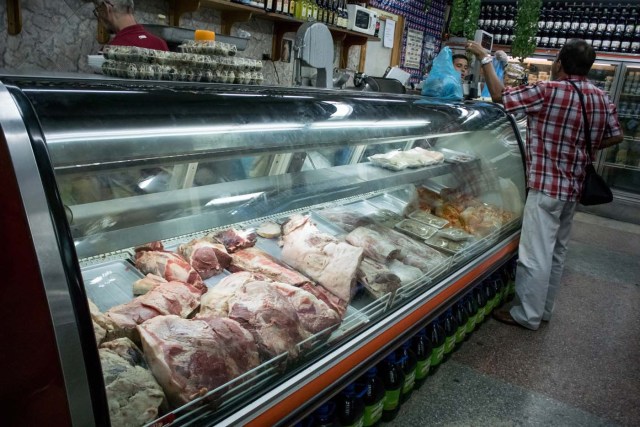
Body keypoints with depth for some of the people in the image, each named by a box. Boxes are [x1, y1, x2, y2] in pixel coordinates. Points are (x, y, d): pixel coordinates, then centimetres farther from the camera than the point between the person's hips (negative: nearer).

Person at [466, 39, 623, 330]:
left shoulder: (548, 91, -17)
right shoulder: (601, 98, 6)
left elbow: (499, 95, -11)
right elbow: (616, 135, 14)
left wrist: (484, 59, -1)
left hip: (546, 186, -8)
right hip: (574, 187, 8)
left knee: (536, 254, -1)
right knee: (556, 252, 16)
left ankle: (527, 315, 9)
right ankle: (544, 309, 29)